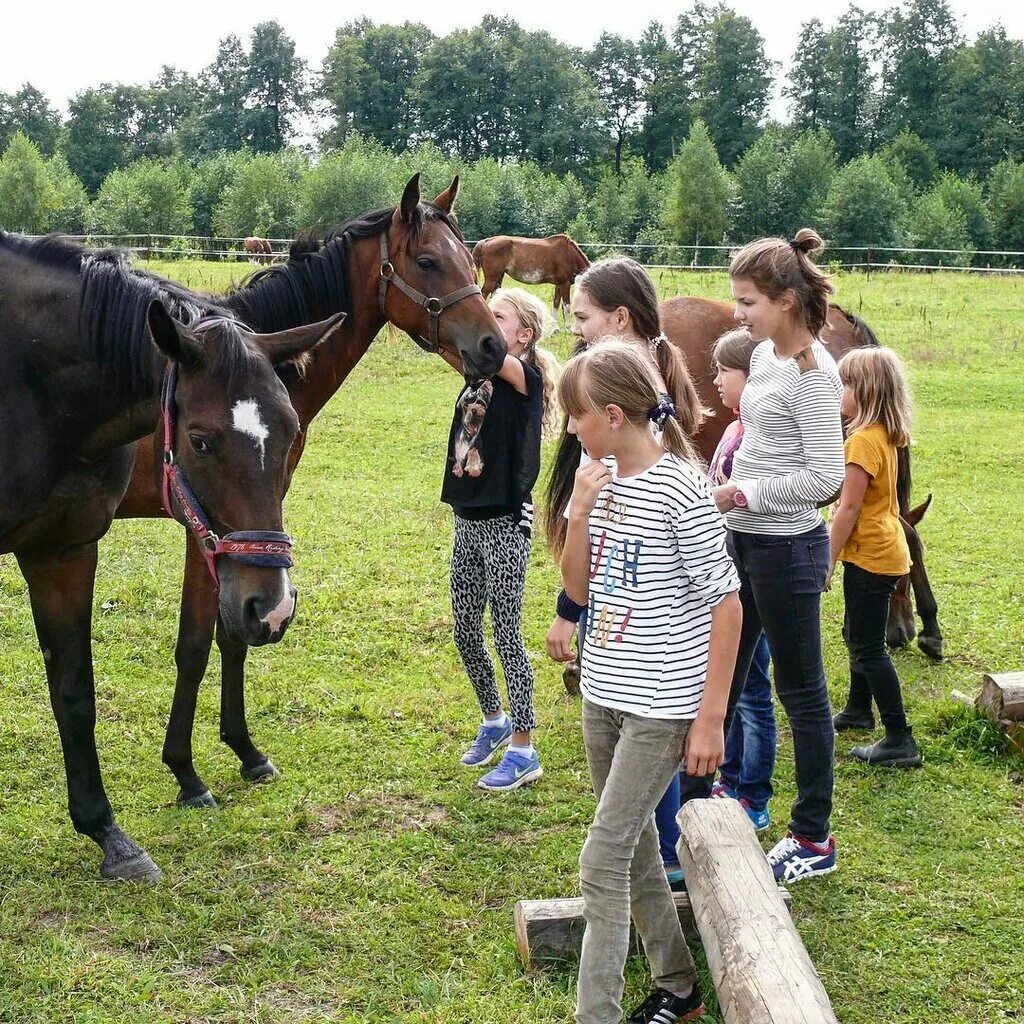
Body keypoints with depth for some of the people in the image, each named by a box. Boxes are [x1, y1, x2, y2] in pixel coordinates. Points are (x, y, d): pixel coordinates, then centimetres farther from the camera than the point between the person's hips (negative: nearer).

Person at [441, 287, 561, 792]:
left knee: (507, 635, -2)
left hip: (505, 522, -8)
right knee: (465, 632, 16)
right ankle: (494, 721, 37)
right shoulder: (478, 371, 12)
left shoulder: (525, 376, -16)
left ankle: (523, 751, 8)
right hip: (467, 519, 8)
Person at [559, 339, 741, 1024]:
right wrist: (581, 512, -9)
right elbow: (581, 591, 7)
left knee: (603, 860, -8)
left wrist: (711, 718, -15)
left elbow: (726, 605, -15)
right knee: (635, 849, 18)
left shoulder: (680, 489, -18)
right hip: (604, 696, 8)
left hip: (663, 706, -8)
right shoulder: (602, 480, 3)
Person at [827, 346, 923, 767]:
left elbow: (848, 508, -21)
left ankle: (900, 740, -4)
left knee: (868, 646, -6)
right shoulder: (885, 435, 8)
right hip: (885, 549, 10)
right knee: (857, 634, 25)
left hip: (869, 555, -10)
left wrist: (827, 560, -15)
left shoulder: (863, 440, -21)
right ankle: (858, 708, 43)